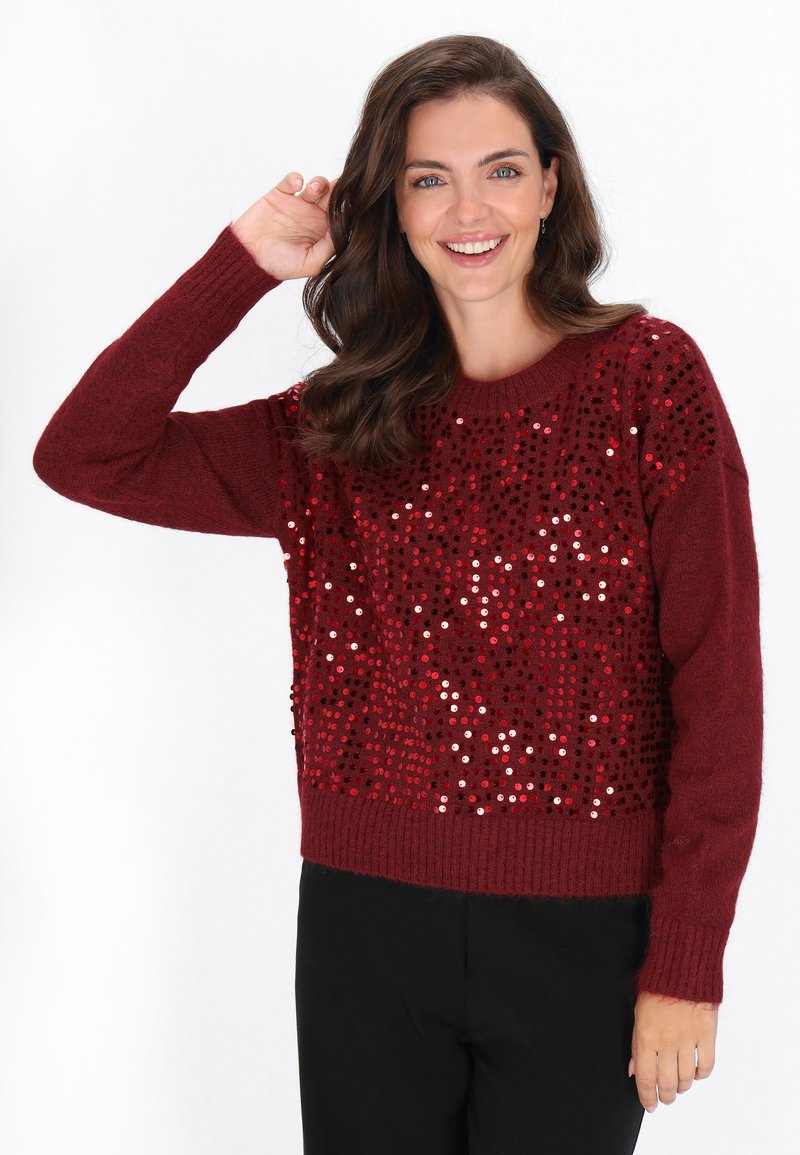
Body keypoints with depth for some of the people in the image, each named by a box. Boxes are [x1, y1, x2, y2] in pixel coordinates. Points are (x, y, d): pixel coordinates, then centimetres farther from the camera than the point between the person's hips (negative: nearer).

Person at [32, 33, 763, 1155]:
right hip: (367, 923, 3)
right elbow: (83, 456, -2)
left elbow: (717, 683, -7)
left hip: (583, 936, -2)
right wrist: (246, 261, -5)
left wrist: (687, 964, -10)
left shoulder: (650, 378, -4)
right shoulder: (341, 427, 5)